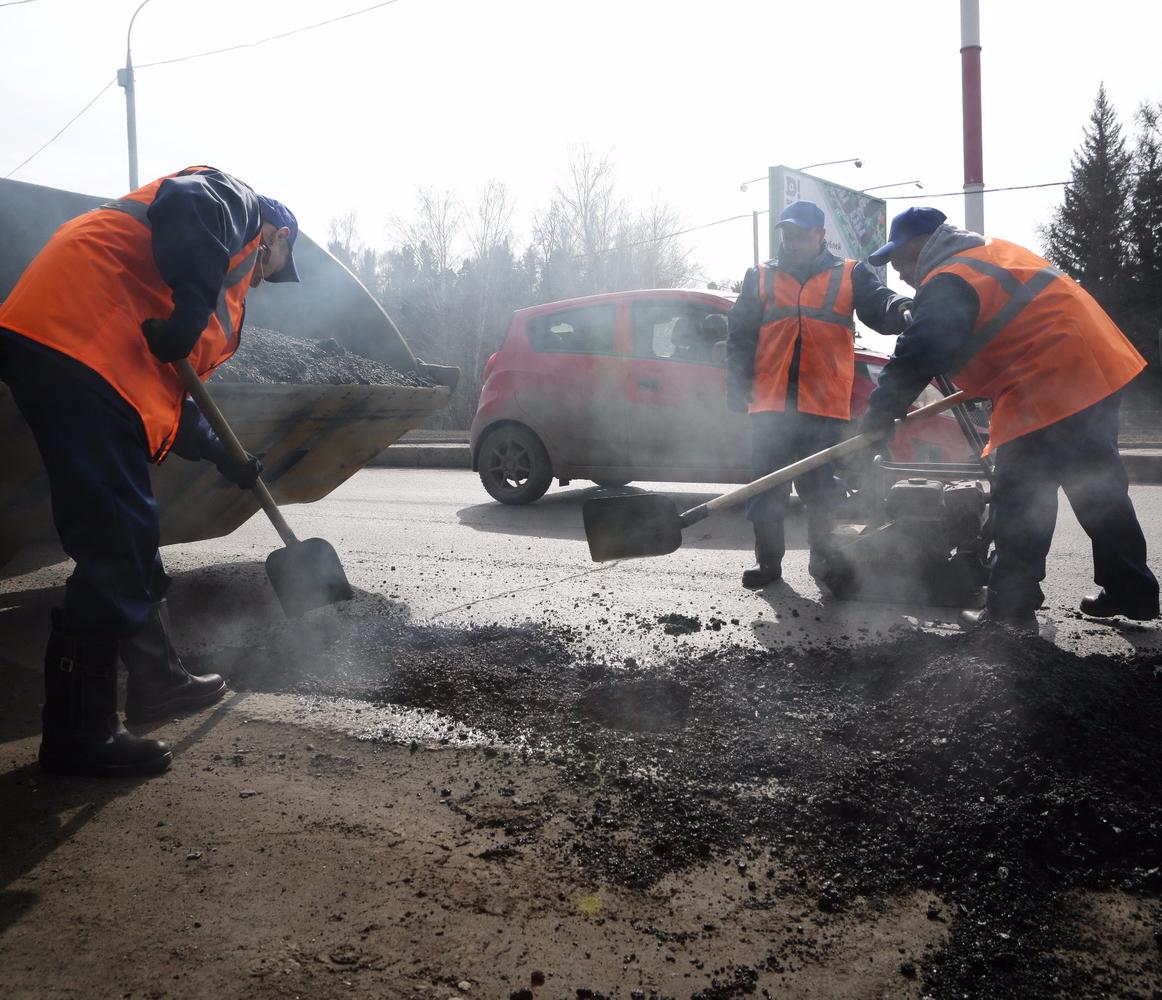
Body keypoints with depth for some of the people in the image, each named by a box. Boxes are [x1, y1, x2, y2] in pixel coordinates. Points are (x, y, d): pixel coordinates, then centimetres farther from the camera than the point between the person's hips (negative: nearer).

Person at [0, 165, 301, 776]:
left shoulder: (225, 296, 33)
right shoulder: (239, 204, 11)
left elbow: (167, 393, 31)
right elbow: (186, 205, -16)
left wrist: (223, 459, 31)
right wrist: (191, 311, -19)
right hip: (74, 338, -10)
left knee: (130, 538, 18)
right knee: (113, 544, -9)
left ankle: (155, 680, 33)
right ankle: (78, 732, -3)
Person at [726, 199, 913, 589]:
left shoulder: (850, 275, 9)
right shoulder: (760, 278, 13)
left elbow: (880, 307, -5)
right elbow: (740, 336, 11)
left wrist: (902, 309, -29)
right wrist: (737, 387, 1)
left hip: (825, 405, -1)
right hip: (770, 403, 1)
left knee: (821, 489, 8)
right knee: (767, 487, 2)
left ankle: (822, 558, 23)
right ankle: (768, 560, 12)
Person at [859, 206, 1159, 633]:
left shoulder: (947, 283, -13)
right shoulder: (989, 252, 19)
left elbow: (919, 355, -21)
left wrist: (880, 412, -13)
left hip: (1048, 387, -10)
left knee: (1019, 503, -2)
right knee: (1099, 489, 18)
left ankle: (1010, 608, 5)